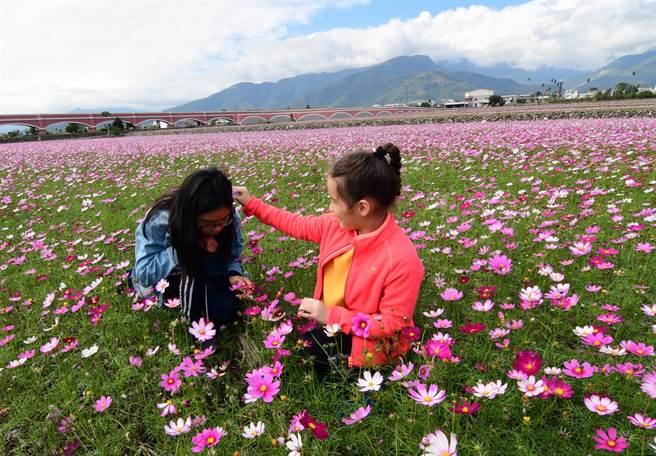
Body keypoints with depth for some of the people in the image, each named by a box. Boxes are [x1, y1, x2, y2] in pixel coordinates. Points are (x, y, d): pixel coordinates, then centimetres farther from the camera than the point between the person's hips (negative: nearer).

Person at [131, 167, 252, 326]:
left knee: (226, 309, -22)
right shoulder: (159, 220, -31)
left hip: (206, 278, 3)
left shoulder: (230, 218, -23)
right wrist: (186, 248, -37)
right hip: (164, 279, -3)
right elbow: (145, 273, -27)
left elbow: (231, 256, -7)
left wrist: (233, 273, -30)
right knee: (195, 262, -34)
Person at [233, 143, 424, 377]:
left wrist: (331, 315, -25)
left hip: (364, 342, -6)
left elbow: (394, 324, -23)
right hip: (328, 322, 6)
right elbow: (298, 225, 9)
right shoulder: (337, 225, -10)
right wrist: (252, 205, 9)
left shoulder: (402, 258, -30)